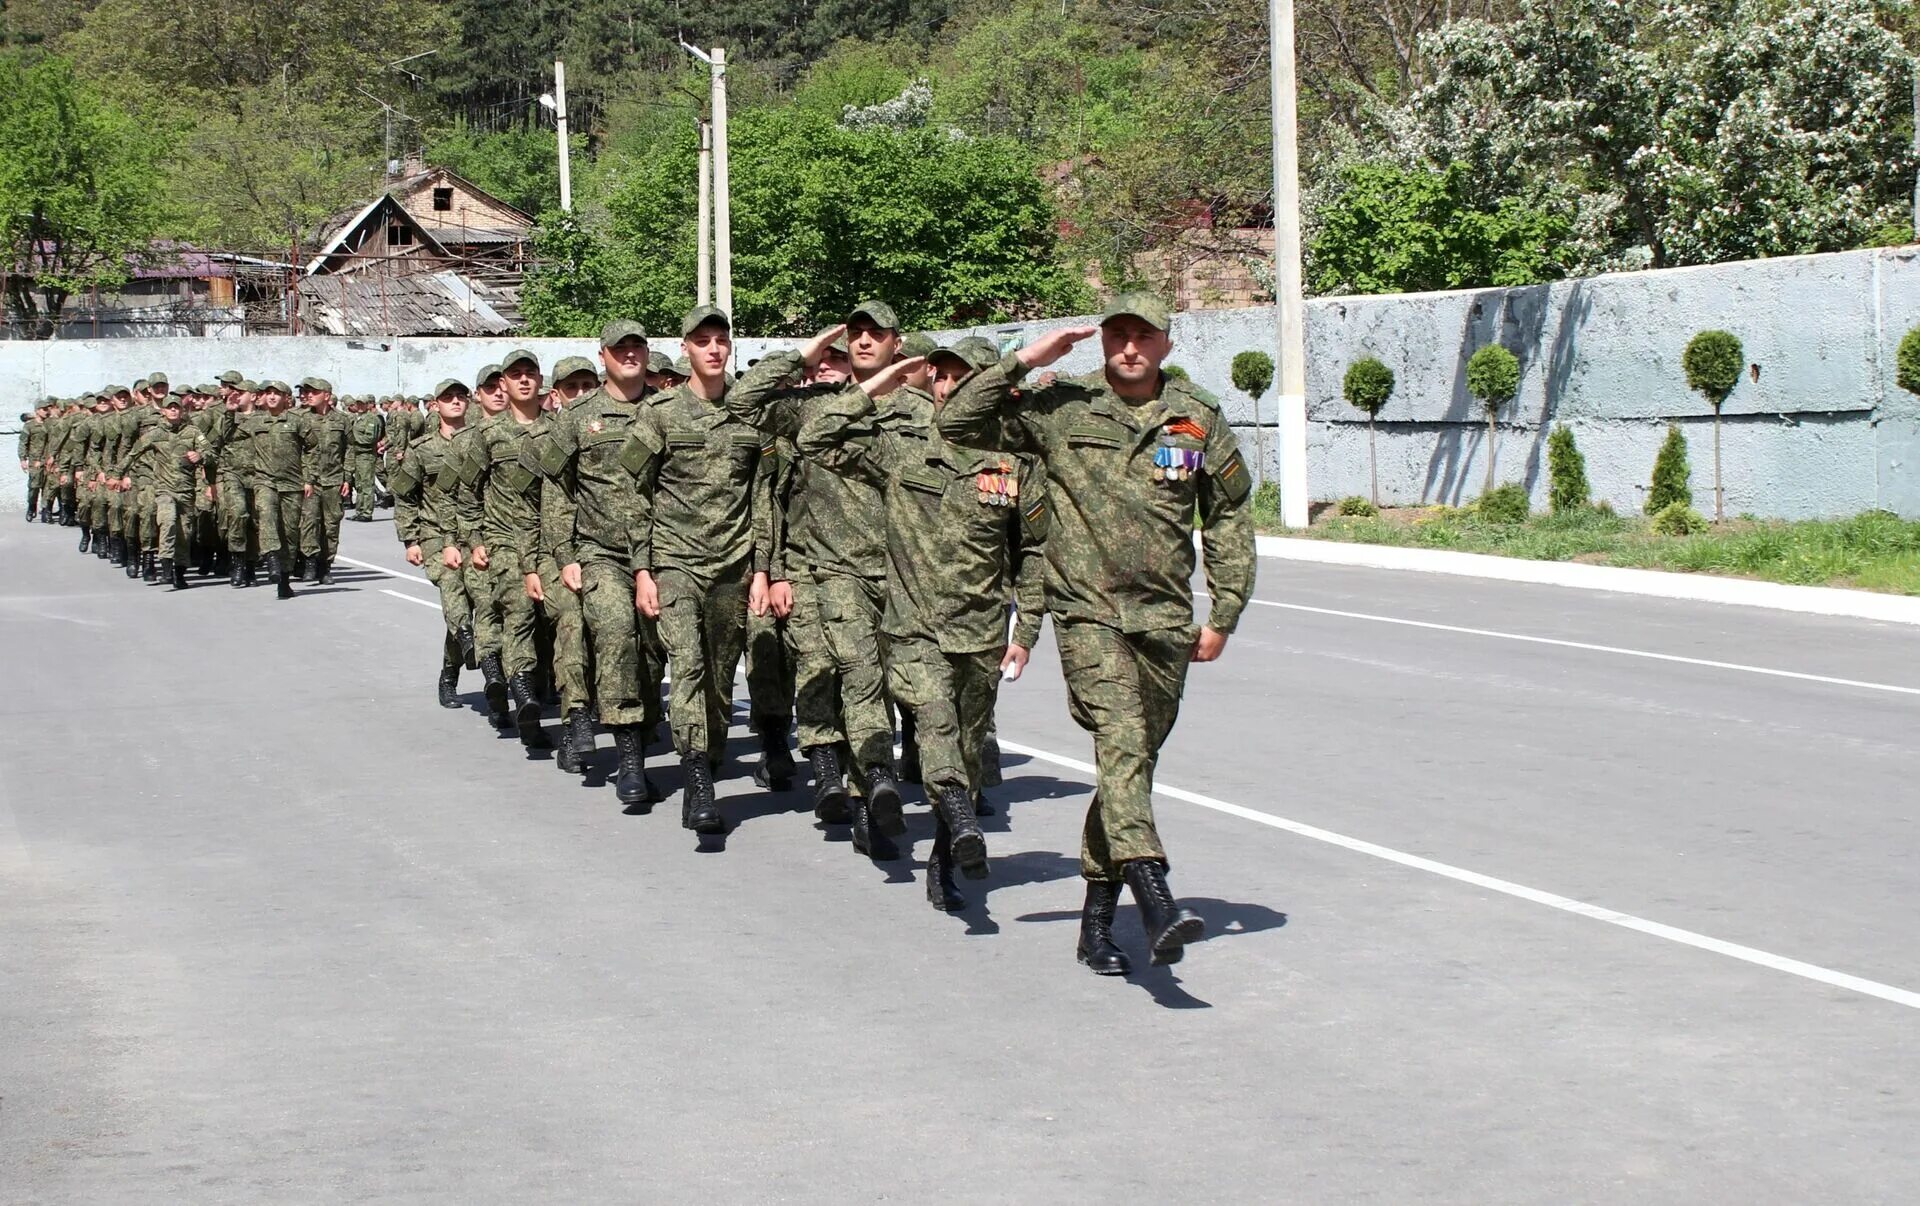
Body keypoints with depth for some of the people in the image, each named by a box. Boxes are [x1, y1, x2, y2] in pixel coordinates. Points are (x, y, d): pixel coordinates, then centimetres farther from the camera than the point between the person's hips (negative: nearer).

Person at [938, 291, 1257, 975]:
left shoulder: (1199, 419, 8)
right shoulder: (1060, 410, 0)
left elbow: (1228, 519, 15)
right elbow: (956, 423, -2)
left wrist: (1224, 615, 10)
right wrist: (1026, 362, -8)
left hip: (1166, 620, 4)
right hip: (1089, 612, -3)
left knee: (1133, 759, 9)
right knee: (1121, 742, -22)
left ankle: (1098, 918, 19)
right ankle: (1155, 899, -35)